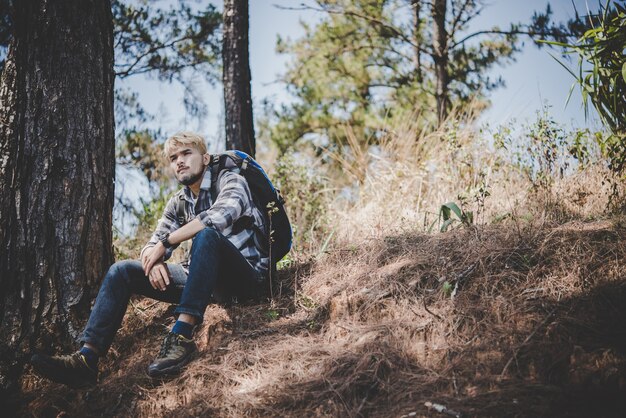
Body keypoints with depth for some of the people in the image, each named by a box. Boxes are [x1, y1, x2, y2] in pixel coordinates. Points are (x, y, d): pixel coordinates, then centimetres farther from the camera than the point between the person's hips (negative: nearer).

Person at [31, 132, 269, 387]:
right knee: (122, 271, -5)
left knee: (206, 233, -36)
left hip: (246, 275, -6)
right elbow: (152, 245, 9)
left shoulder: (230, 180, -5)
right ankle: (87, 359, -18)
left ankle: (182, 337, -37)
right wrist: (154, 261, -18)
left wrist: (167, 241, -20)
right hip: (204, 279, 6)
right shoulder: (178, 203, 15)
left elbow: (224, 213, -28)